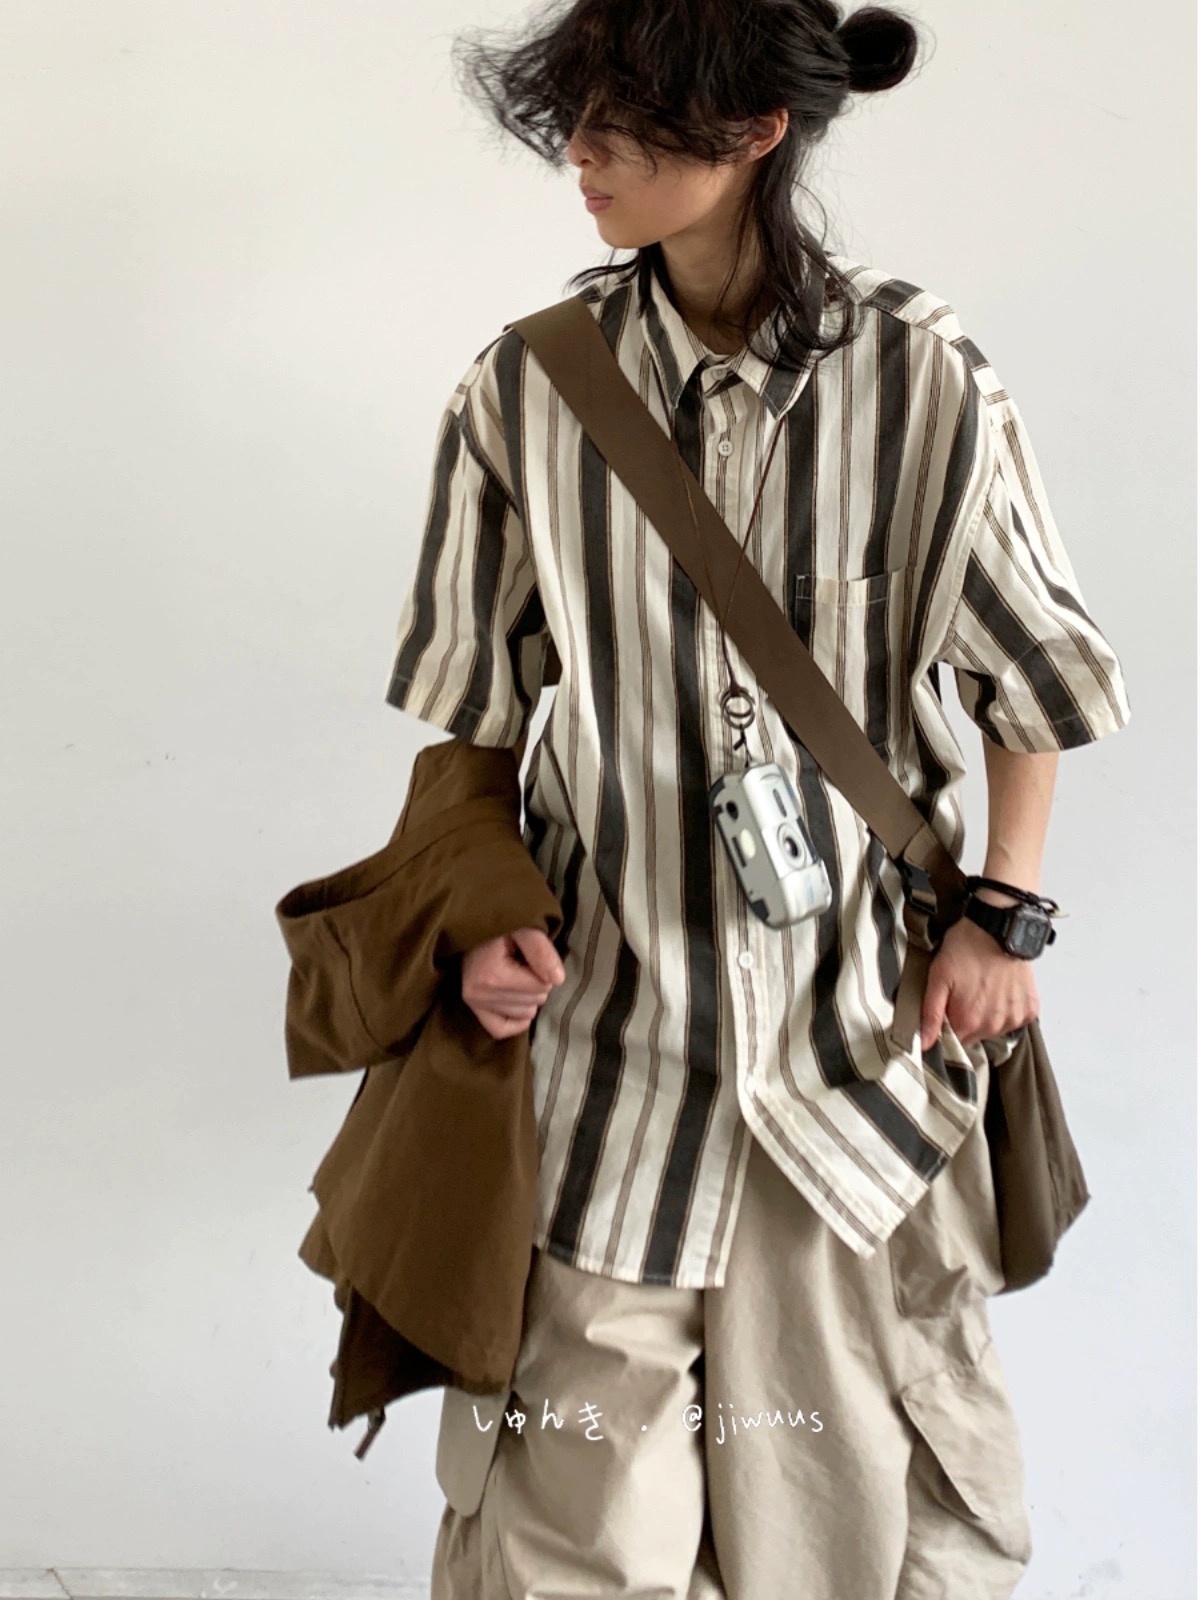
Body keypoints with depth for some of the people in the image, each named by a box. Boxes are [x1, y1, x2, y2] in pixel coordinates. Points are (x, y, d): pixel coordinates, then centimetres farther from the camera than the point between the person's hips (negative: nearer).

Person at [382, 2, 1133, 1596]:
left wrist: (1003, 911, -1)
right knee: (573, 1464, 8)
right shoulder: (527, 387, -6)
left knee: (889, 1415, 17)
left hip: (862, 1005, 0)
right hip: (615, 989, 1)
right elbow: (476, 700, 5)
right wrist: (487, 910, -4)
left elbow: (1032, 677, 2)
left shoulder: (922, 379, -11)